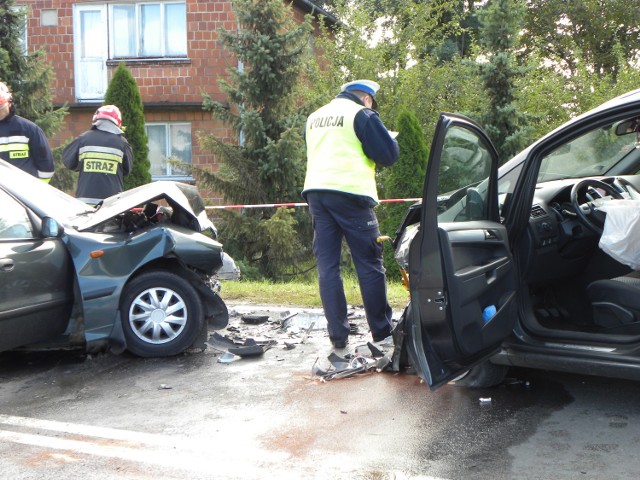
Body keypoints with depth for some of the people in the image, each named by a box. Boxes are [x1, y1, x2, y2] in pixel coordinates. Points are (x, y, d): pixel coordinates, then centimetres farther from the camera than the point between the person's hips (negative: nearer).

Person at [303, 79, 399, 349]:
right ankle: (381, 331, 9)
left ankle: (337, 335, 3)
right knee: (370, 265, 3)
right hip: (350, 193, -6)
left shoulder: (314, 117, 20)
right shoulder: (362, 114, -1)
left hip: (316, 191, 6)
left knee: (327, 264, 5)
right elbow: (389, 155, -4)